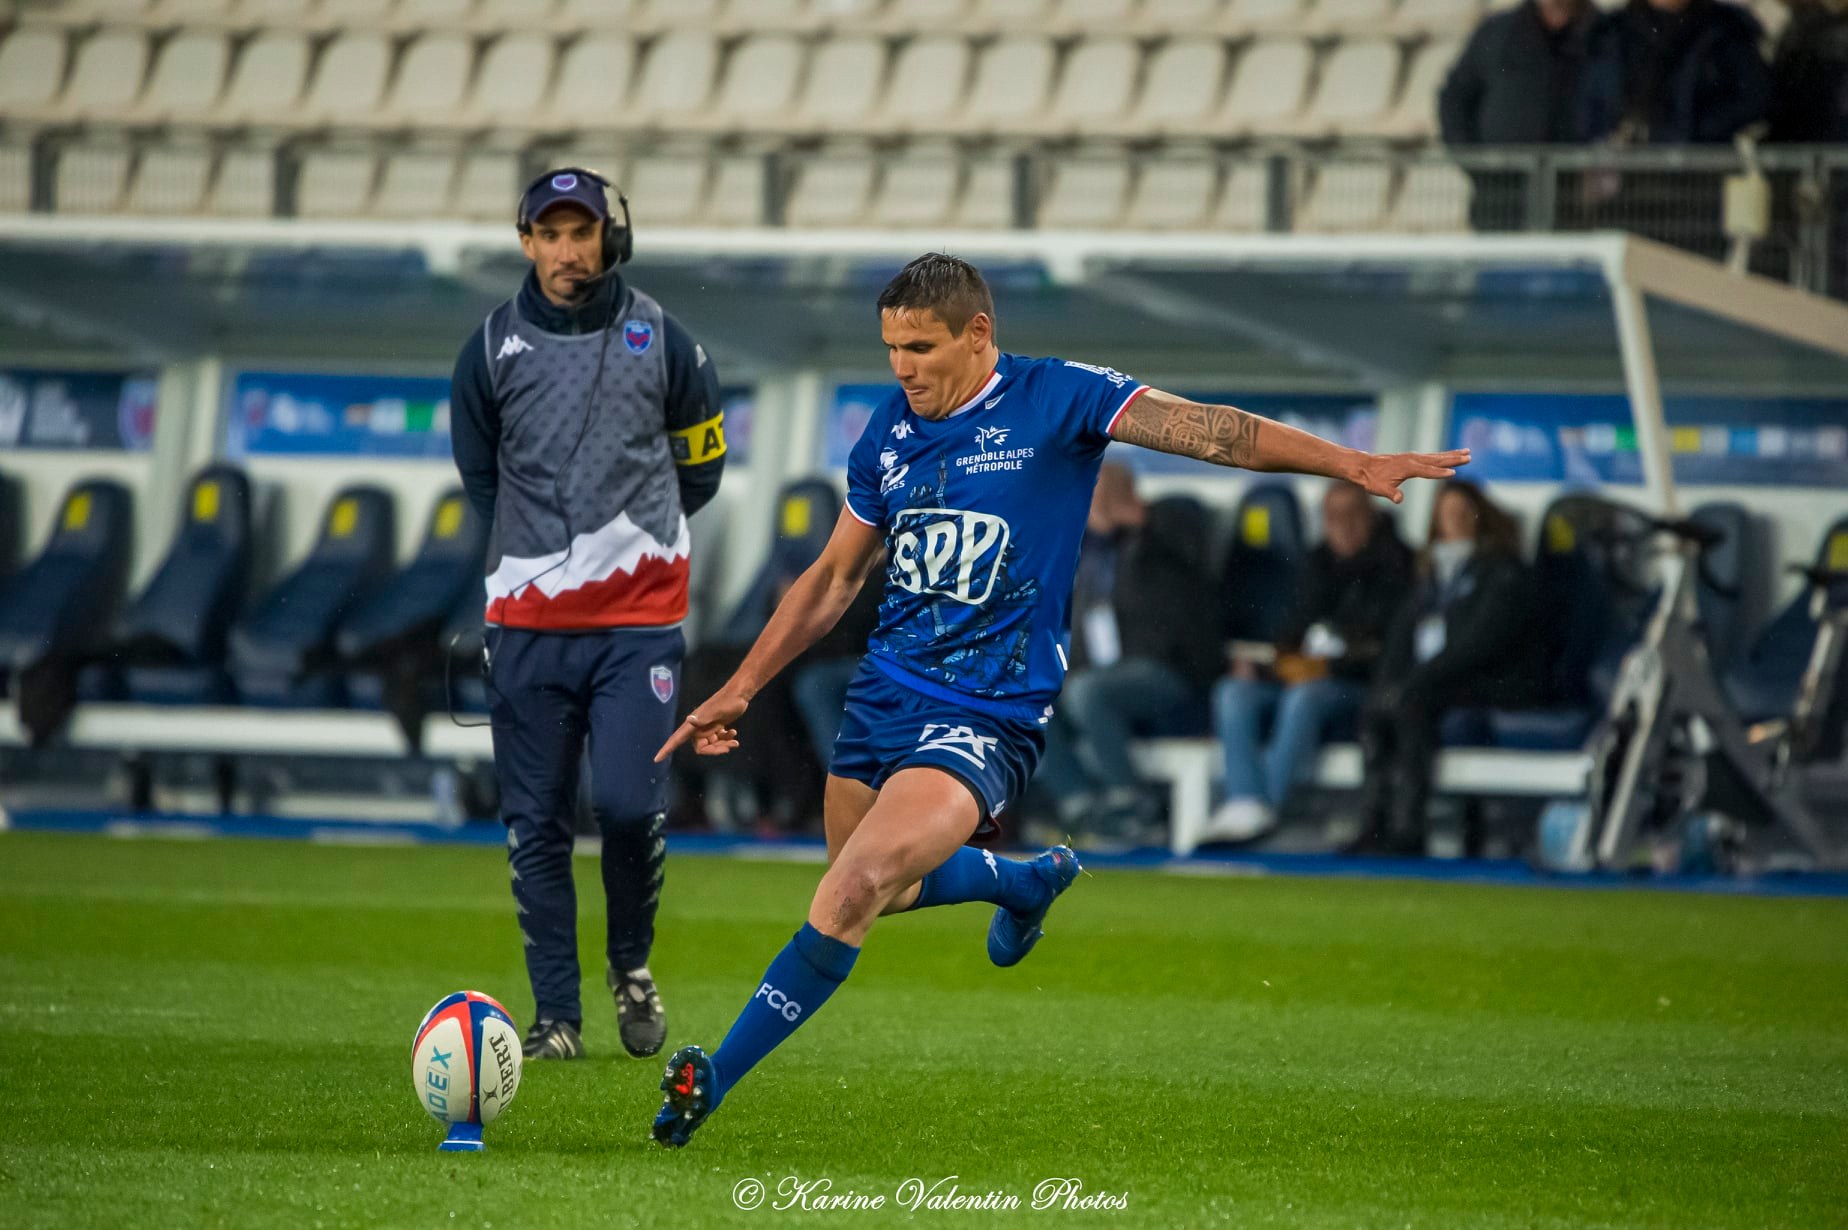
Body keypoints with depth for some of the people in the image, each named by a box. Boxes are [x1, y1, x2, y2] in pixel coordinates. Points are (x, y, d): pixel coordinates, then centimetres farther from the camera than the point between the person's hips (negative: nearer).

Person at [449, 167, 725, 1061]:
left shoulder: (661, 341, 1)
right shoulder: (492, 349, 3)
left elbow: (699, 468, 14)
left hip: (637, 618, -1)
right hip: (527, 621, 2)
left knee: (629, 803, -13)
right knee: (536, 822, 1)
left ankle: (631, 963, 13)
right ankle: (556, 1014, 9)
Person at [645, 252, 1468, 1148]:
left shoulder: (1055, 400, -9)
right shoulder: (889, 430, 7)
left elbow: (1206, 430, -15)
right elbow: (834, 579, 18)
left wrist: (1353, 463, -24)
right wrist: (740, 690, 17)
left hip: (988, 714, -7)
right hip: (884, 692, 7)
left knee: (854, 888, -22)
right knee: (877, 892, 17)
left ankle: (713, 1080, -17)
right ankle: (1029, 881, 45)